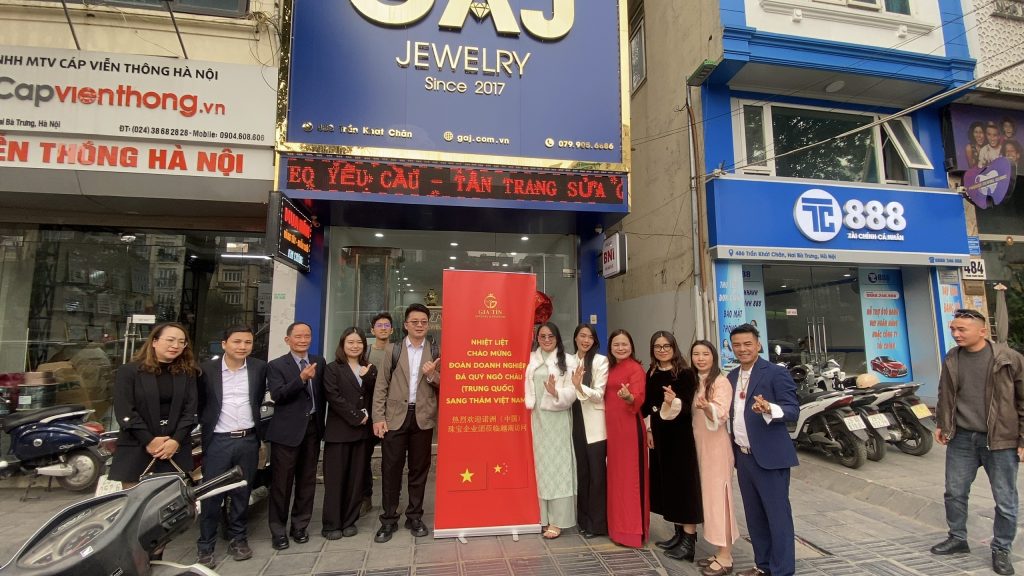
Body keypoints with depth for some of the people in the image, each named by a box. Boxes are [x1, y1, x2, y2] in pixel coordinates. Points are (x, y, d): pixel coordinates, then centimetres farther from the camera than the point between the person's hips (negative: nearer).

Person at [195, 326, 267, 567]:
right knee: (211, 495, 6)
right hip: (218, 441, -2)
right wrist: (207, 423, 7)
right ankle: (206, 546, 21)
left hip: (248, 440, 2)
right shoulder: (207, 368, -5)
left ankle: (238, 538, 28)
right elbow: (200, 402, 8)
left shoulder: (259, 367, 0)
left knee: (242, 493, 13)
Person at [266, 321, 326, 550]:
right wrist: (301, 378, -30)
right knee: (281, 482, 5)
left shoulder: (319, 362, 8)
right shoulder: (276, 365, -4)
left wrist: (322, 421, 7)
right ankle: (278, 530, 20)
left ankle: (300, 525, 26)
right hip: (287, 430, -3)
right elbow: (277, 395, -17)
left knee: (307, 480, 12)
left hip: (312, 428, 4)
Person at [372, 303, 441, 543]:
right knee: (391, 468, 4)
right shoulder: (392, 350, 4)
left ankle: (414, 517, 24)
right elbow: (381, 385, 1)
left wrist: (432, 375, -15)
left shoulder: (435, 354, 6)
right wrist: (378, 417, -6)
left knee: (419, 469, 9)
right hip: (395, 417, -1)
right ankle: (389, 519, 19)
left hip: (423, 418, 1)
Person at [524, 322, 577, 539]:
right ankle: (545, 516, 22)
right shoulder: (531, 359, 7)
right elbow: (527, 387, 6)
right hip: (538, 418, 4)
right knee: (541, 464, 10)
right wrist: (528, 407, -4)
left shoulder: (566, 360, -3)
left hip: (558, 418, -3)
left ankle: (557, 520, 9)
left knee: (557, 464, 1)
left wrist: (556, 393, -25)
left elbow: (572, 391, -9)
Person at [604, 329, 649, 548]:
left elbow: (639, 399, -21)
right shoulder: (610, 368, 12)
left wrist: (628, 396, -40)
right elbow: (606, 397, 12)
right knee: (616, 474, 15)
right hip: (611, 426, 8)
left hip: (629, 427, -7)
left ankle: (633, 529, 11)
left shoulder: (636, 368, -9)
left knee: (630, 475, 0)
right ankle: (619, 525, 28)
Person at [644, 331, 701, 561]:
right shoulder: (651, 373, 7)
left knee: (683, 482, -1)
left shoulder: (685, 373, -11)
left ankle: (690, 539, 9)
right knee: (666, 482, 13)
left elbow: (686, 406, -18)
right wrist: (649, 430, 11)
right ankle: (679, 533, 26)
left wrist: (674, 402, -38)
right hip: (659, 434, 7)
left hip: (680, 435, -7)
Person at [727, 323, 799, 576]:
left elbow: (793, 410, -15)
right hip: (743, 456, 7)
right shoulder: (732, 376, 11)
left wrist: (769, 409, -33)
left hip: (769, 456, -7)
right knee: (754, 515, 16)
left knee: (778, 515, 4)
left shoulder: (776, 372, -10)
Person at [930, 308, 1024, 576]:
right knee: (955, 493, 12)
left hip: (1000, 440, -3)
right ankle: (958, 538, 30)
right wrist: (941, 424, 12)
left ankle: (1001, 550, 26)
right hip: (961, 438, 4)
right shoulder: (951, 359, 3)